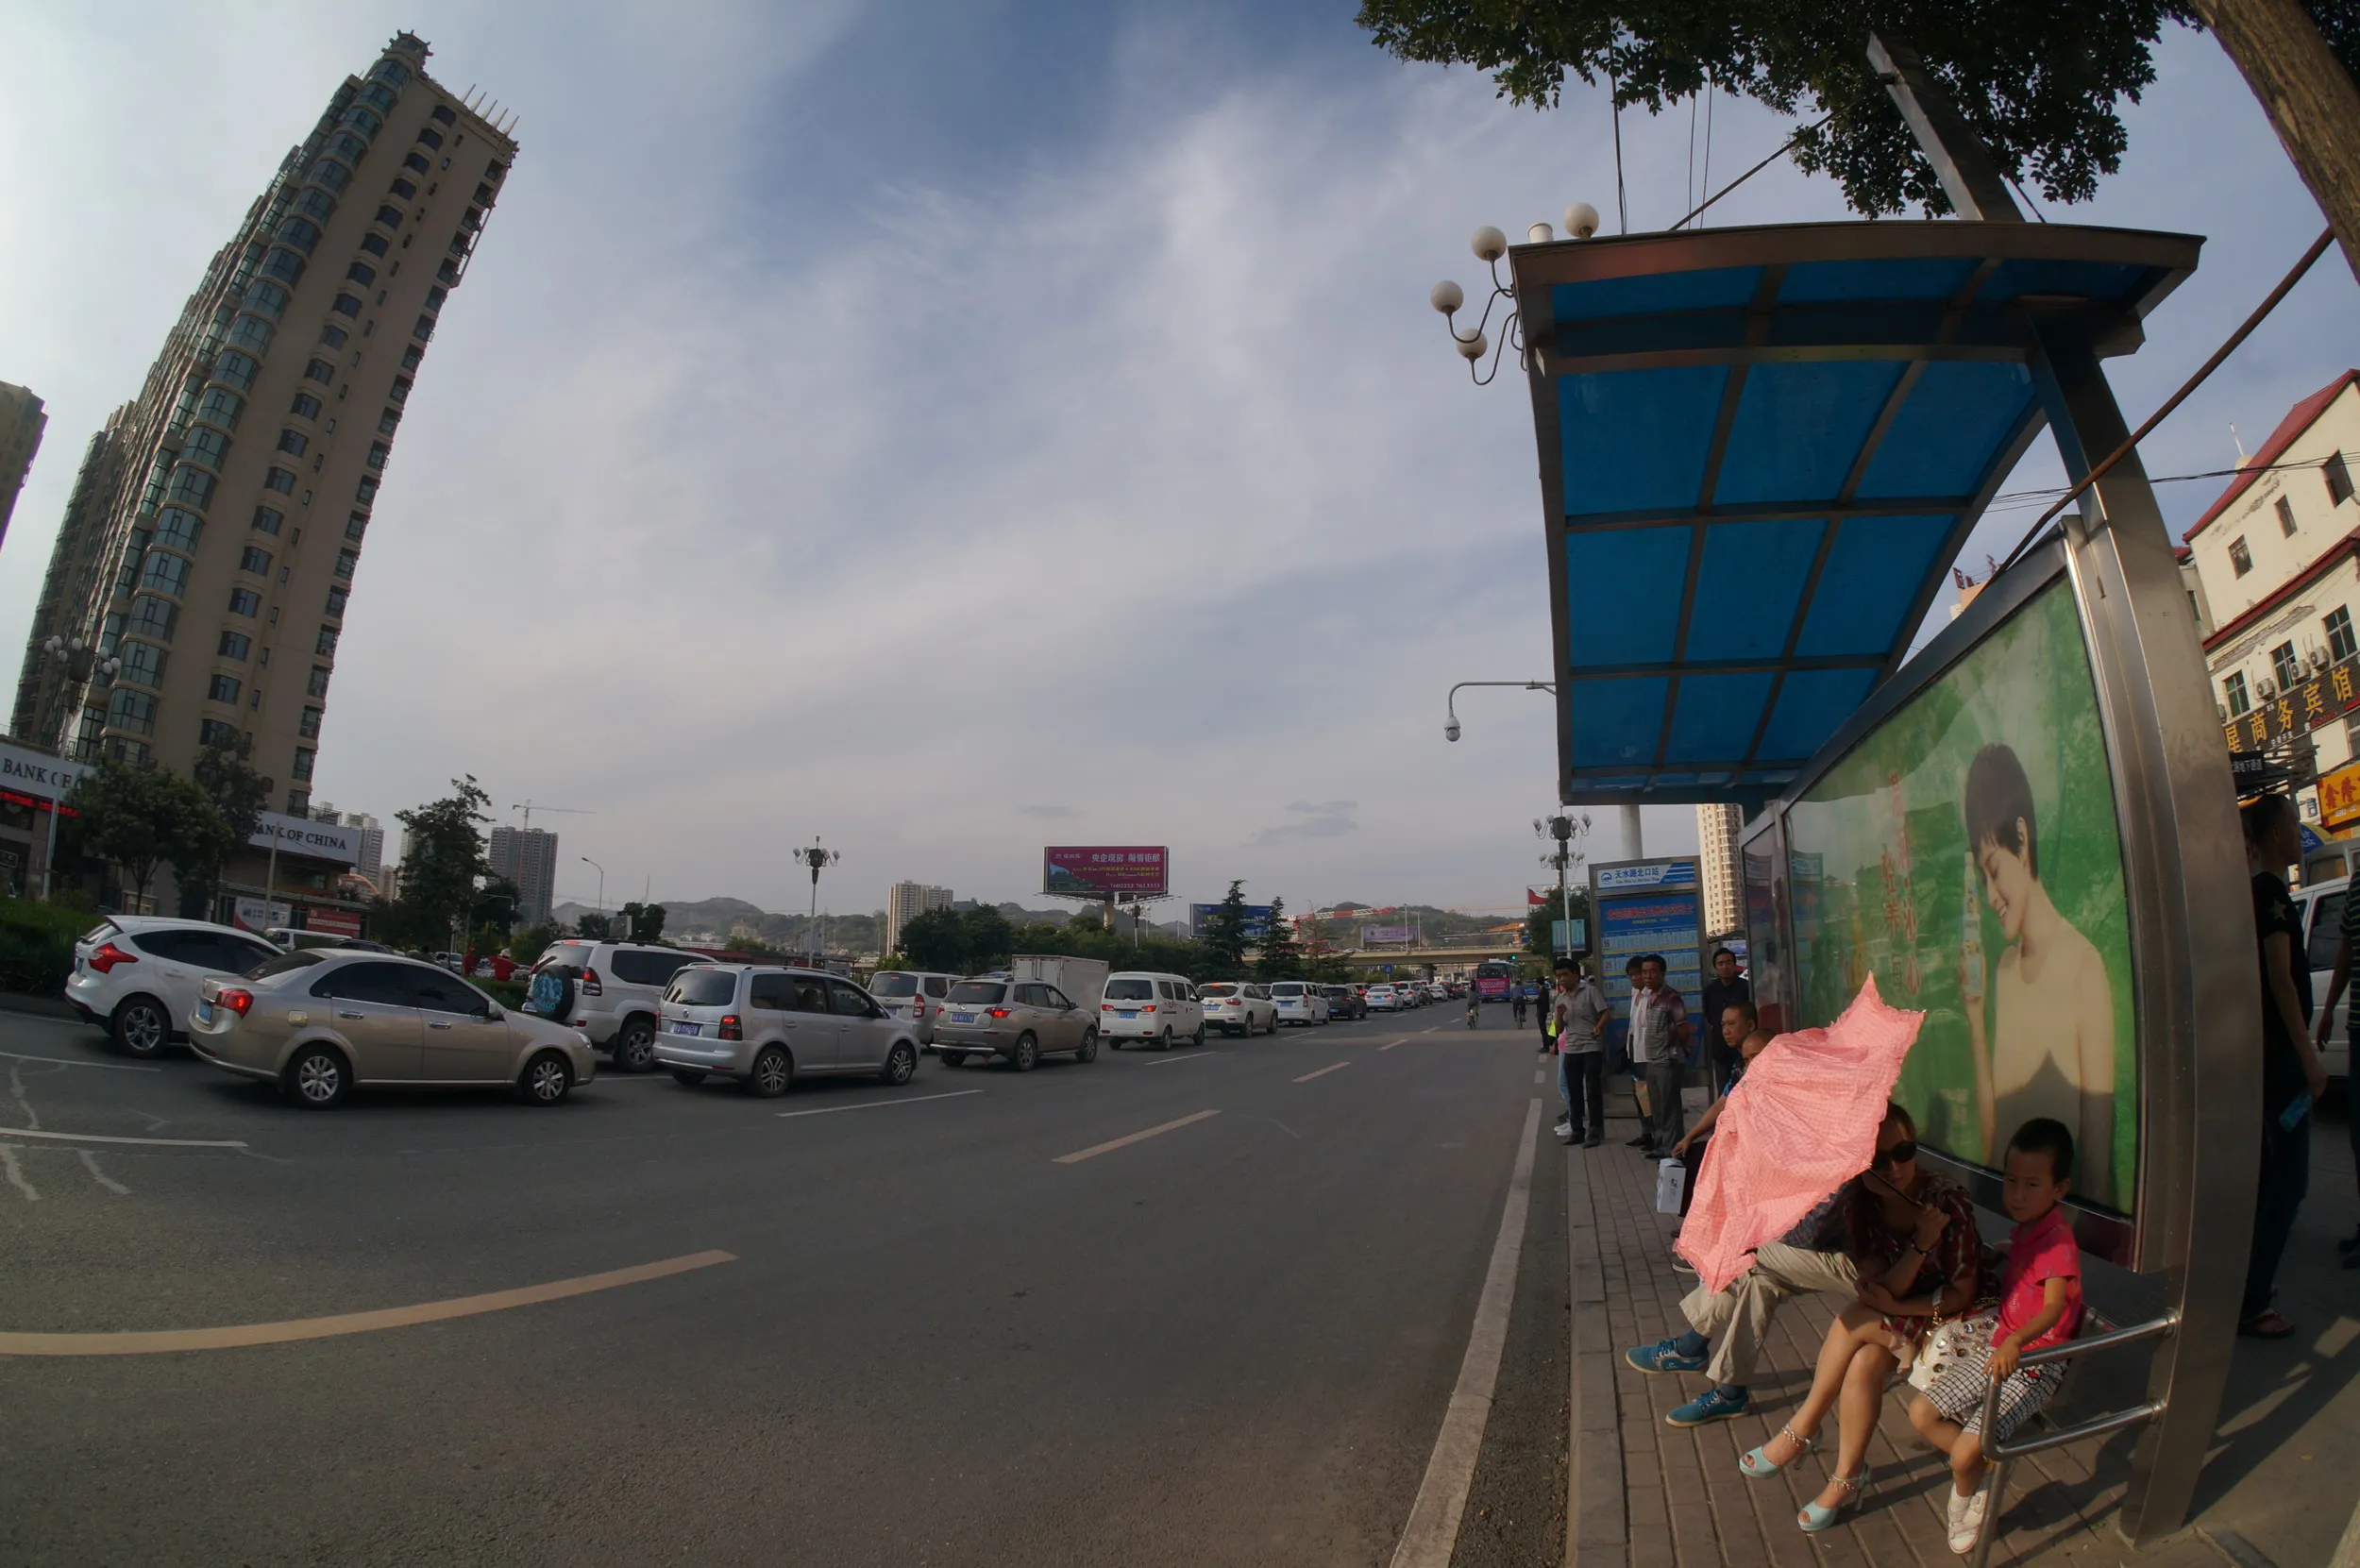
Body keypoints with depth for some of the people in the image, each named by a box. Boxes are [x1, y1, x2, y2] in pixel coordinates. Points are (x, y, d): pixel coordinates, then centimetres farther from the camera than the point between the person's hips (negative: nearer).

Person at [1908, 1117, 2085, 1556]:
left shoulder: (2058, 1243, -21)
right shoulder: (2024, 1229, 7)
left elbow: (2053, 1306, -38)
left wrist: (2014, 1342, -52)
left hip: (2034, 1367, -8)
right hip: (2000, 1350, 8)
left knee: (1964, 1454, -16)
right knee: (1921, 1413, 0)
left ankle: (1965, 1499, 15)